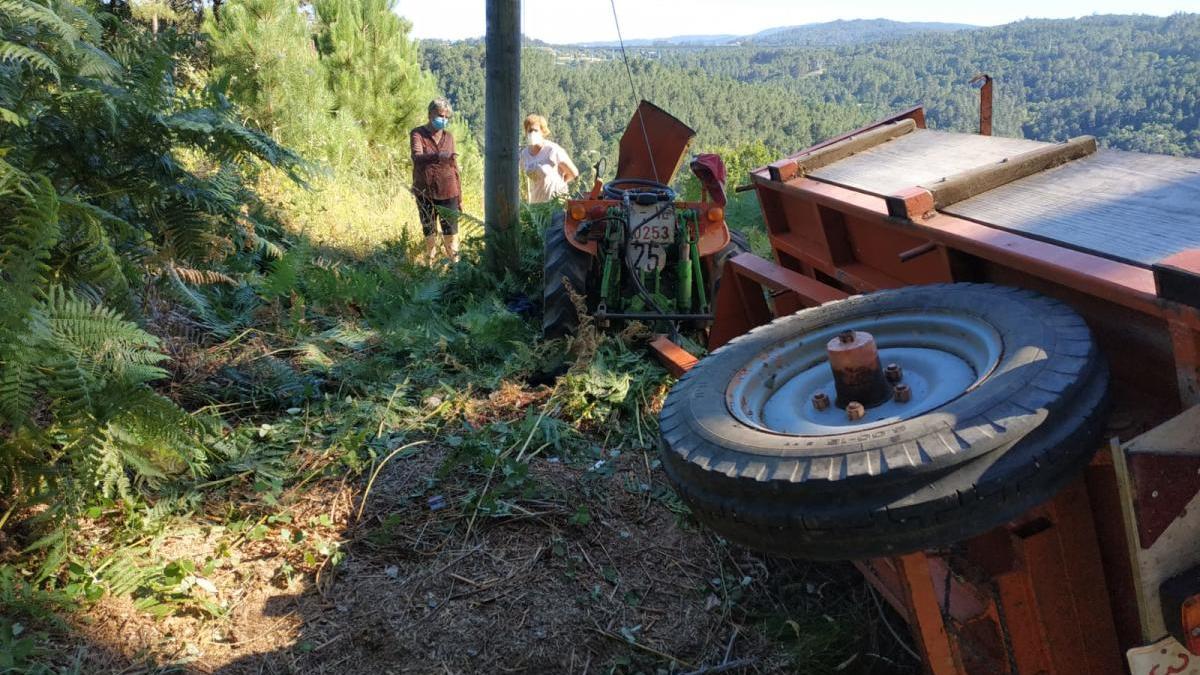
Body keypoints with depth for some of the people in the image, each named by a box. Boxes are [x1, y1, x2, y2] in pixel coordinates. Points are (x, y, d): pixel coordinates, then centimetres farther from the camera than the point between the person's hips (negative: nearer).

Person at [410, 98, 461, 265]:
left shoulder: (449, 136, 10)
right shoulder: (417, 134, -2)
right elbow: (417, 157, -22)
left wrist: (460, 198, 12)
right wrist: (438, 156, -41)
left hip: (448, 194, 2)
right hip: (425, 194, -2)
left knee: (451, 235, -1)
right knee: (429, 234, 5)